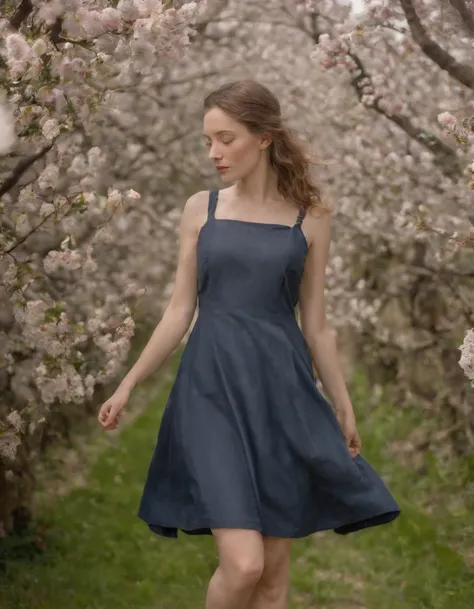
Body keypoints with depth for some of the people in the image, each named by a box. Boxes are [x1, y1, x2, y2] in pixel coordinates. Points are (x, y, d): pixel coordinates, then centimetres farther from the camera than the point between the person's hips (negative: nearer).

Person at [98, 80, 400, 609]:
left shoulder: (310, 216, 4)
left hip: (281, 389, 1)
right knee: (243, 563, -14)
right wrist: (128, 384, 4)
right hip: (214, 386, -1)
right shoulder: (201, 209, 5)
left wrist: (343, 409, 10)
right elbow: (179, 311, 8)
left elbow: (315, 324, 8)